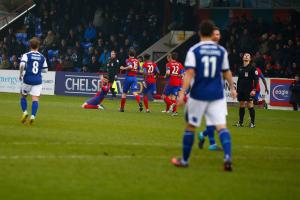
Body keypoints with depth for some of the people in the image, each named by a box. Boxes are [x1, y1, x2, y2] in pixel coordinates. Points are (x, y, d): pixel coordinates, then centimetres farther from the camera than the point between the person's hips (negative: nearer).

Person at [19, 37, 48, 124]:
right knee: (35, 99, -3)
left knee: (23, 96, 16)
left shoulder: (26, 55, -3)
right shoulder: (42, 57, 7)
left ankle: (25, 112, -1)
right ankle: (33, 116, -17)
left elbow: (22, 65, -20)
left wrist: (21, 74, -6)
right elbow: (45, 70, 10)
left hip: (27, 79, -2)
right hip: (38, 80, 2)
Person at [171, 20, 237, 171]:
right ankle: (227, 157, -25)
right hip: (217, 95, 2)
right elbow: (226, 72, 14)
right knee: (221, 126, -3)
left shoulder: (194, 50, -5)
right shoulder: (221, 51, 4)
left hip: (198, 95, -2)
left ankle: (184, 160, 22)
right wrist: (232, 88, 29)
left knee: (190, 126, 12)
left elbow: (189, 73, -13)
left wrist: (182, 93, -14)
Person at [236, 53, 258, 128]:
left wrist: (254, 90, -16)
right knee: (241, 106, 7)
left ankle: (252, 122, -1)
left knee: (250, 105, -7)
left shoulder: (252, 68, -3)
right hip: (241, 90, 5)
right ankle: (241, 122, 14)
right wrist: (237, 91, 17)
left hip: (248, 91, -5)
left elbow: (256, 79, -8)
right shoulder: (240, 68, 14)